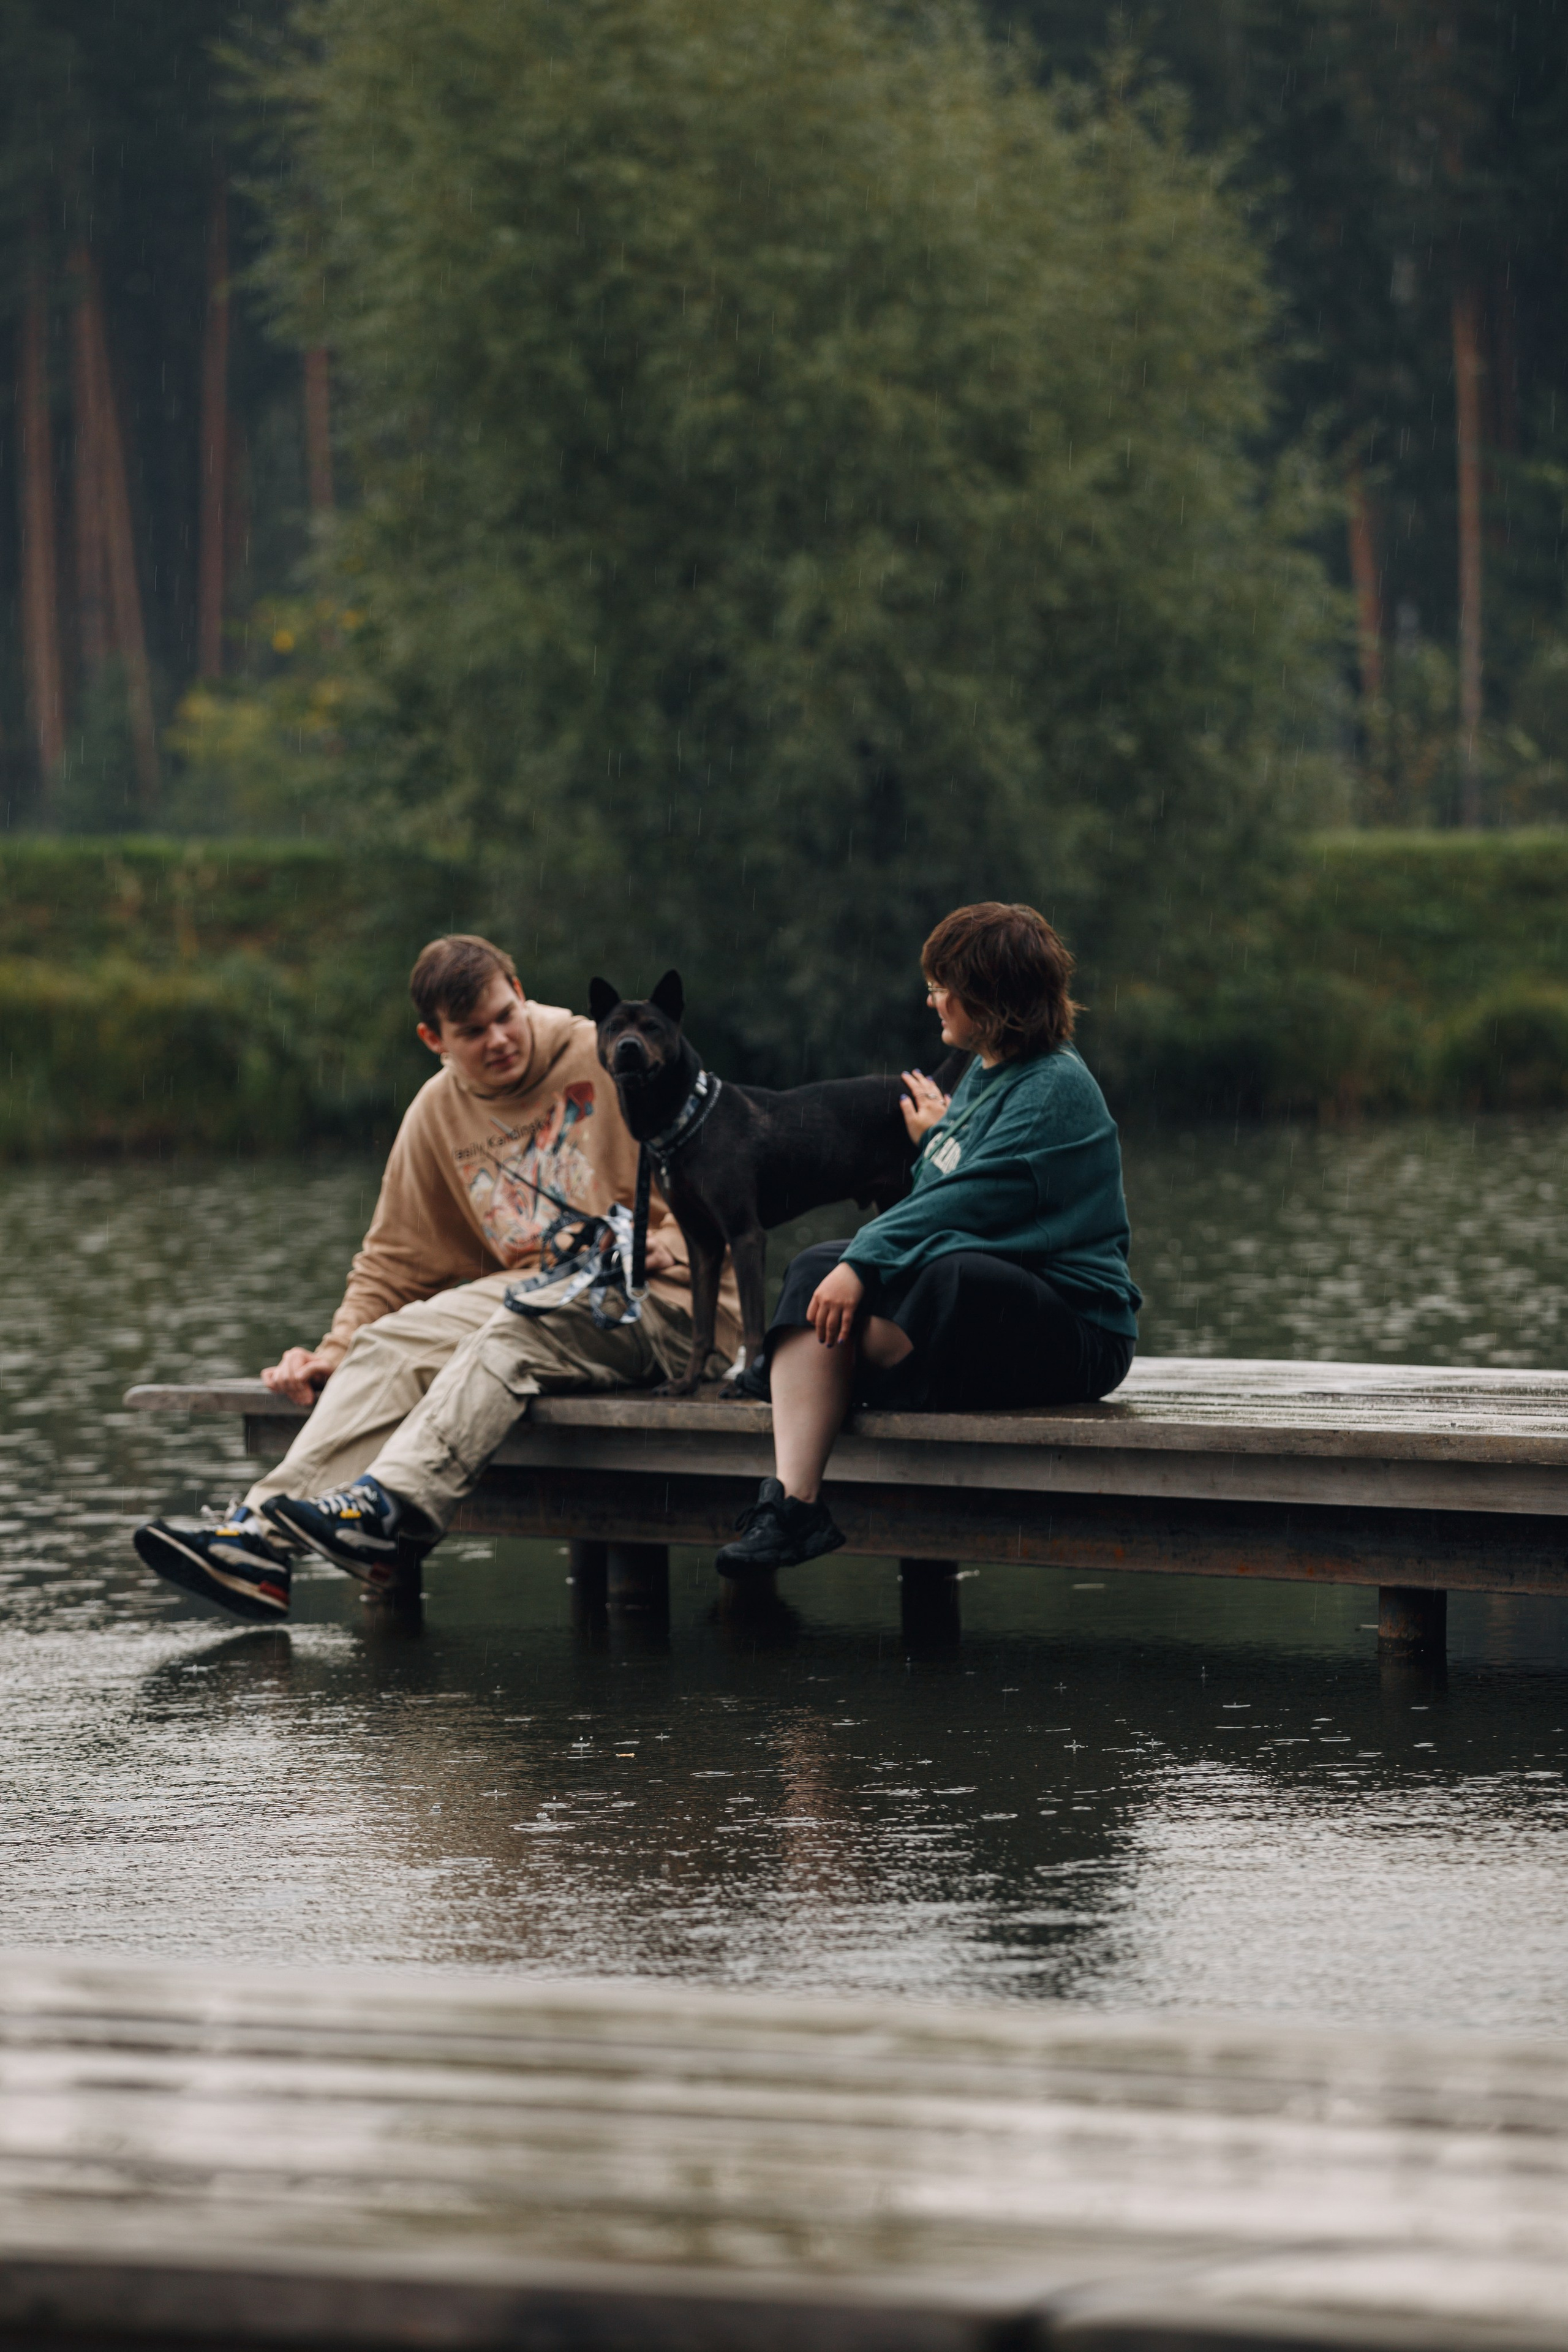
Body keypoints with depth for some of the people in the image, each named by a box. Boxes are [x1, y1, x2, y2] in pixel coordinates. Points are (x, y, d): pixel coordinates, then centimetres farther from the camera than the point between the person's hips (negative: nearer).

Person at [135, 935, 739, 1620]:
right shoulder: (438, 1114, 11)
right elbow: (394, 1260, 16)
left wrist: (651, 1248, -21)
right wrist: (336, 1349, 3)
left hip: (659, 1301, -5)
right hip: (536, 1293, 5)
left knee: (514, 1333, -35)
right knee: (393, 1341, -19)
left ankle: (389, 1508, -52)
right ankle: (263, 1533, -33)